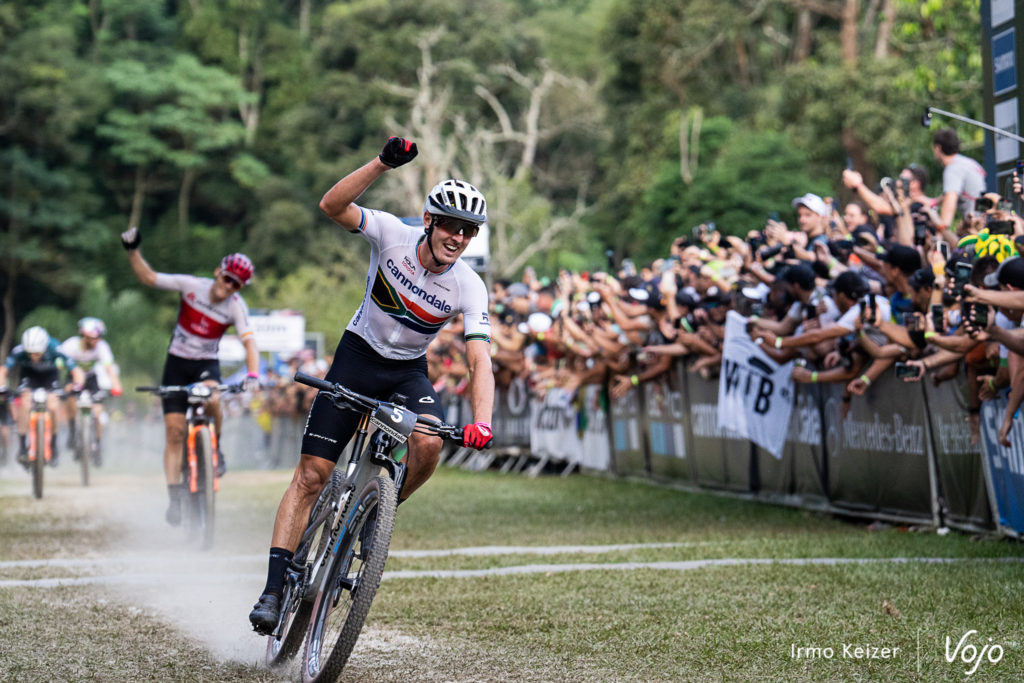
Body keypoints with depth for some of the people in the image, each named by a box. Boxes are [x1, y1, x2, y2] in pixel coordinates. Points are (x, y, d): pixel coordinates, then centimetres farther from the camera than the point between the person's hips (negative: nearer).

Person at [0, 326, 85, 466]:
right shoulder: (19, 351, -35)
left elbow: (77, 372, -33)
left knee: (52, 407, -19)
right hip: (28, 374, 0)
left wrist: (76, 386, -51)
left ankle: (53, 447, 1)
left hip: (50, 374, 0)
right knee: (25, 403, -23)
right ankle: (22, 447, -16)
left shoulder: (55, 350, -37)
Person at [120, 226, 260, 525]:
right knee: (174, 431, -6)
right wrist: (133, 250, -23)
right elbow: (148, 277, -10)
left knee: (212, 399, -36)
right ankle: (174, 497, 0)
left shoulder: (236, 307, -15)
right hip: (177, 362, 1)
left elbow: (249, 342, -24)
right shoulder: (192, 285, -14)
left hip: (207, 363, -1)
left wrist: (252, 375, -40)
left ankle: (214, 450, -9)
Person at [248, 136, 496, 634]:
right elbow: (331, 206, -31)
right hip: (358, 356, -1)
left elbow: (480, 362, -24)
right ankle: (274, 588, -6)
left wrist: (481, 423, -41)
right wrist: (383, 163, -43)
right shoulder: (394, 236, -18)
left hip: (409, 371, 1)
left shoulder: (469, 288, -17)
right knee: (312, 474, -9)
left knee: (429, 443, -31)